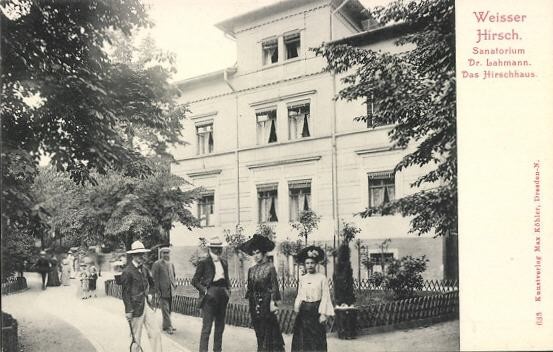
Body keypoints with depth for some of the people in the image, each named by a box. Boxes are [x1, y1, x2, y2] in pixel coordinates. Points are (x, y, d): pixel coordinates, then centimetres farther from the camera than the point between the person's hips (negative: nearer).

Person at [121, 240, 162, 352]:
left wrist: (150, 294, 11)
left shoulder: (144, 269, 8)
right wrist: (128, 310, -15)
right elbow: (125, 293, -14)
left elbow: (151, 283, 26)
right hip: (136, 308, -7)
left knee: (156, 331, 2)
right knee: (136, 337, 5)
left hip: (147, 305, 7)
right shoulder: (127, 272, -13)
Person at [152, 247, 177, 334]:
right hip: (162, 291, -7)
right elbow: (155, 278, -10)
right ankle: (168, 327, -1)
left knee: (169, 309, 13)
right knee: (165, 309, -5)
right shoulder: (157, 264, -8)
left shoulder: (171, 264, 14)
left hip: (170, 290, 7)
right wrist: (157, 290, -13)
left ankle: (166, 325, 23)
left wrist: (174, 284, 11)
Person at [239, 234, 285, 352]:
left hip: (266, 302, -5)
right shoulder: (252, 270, 9)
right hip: (255, 303, 5)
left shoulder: (270, 267, -5)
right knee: (258, 330, 8)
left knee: (267, 328, -3)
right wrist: (250, 299, 7)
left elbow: (274, 286, -8)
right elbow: (249, 288, 12)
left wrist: (273, 302, -13)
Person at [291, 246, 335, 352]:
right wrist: (297, 308, 2)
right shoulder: (302, 279, 10)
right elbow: (299, 295, 14)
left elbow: (325, 296, -6)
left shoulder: (322, 278, -4)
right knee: (303, 338, 3)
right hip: (304, 310, 4)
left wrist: (323, 314, -11)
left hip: (316, 309, -4)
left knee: (317, 338, -2)